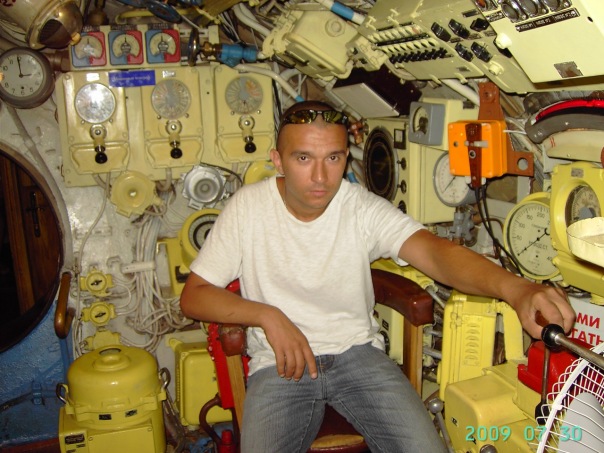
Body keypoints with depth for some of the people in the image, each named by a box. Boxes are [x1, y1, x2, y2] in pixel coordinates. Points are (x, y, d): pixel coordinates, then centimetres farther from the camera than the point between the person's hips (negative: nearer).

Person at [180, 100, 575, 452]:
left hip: (357, 352, 1)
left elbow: (432, 249, -26)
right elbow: (194, 296, -3)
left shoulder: (364, 208, -8)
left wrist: (514, 287, -45)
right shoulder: (247, 207, -7)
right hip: (280, 364, 0)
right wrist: (268, 316, -18)